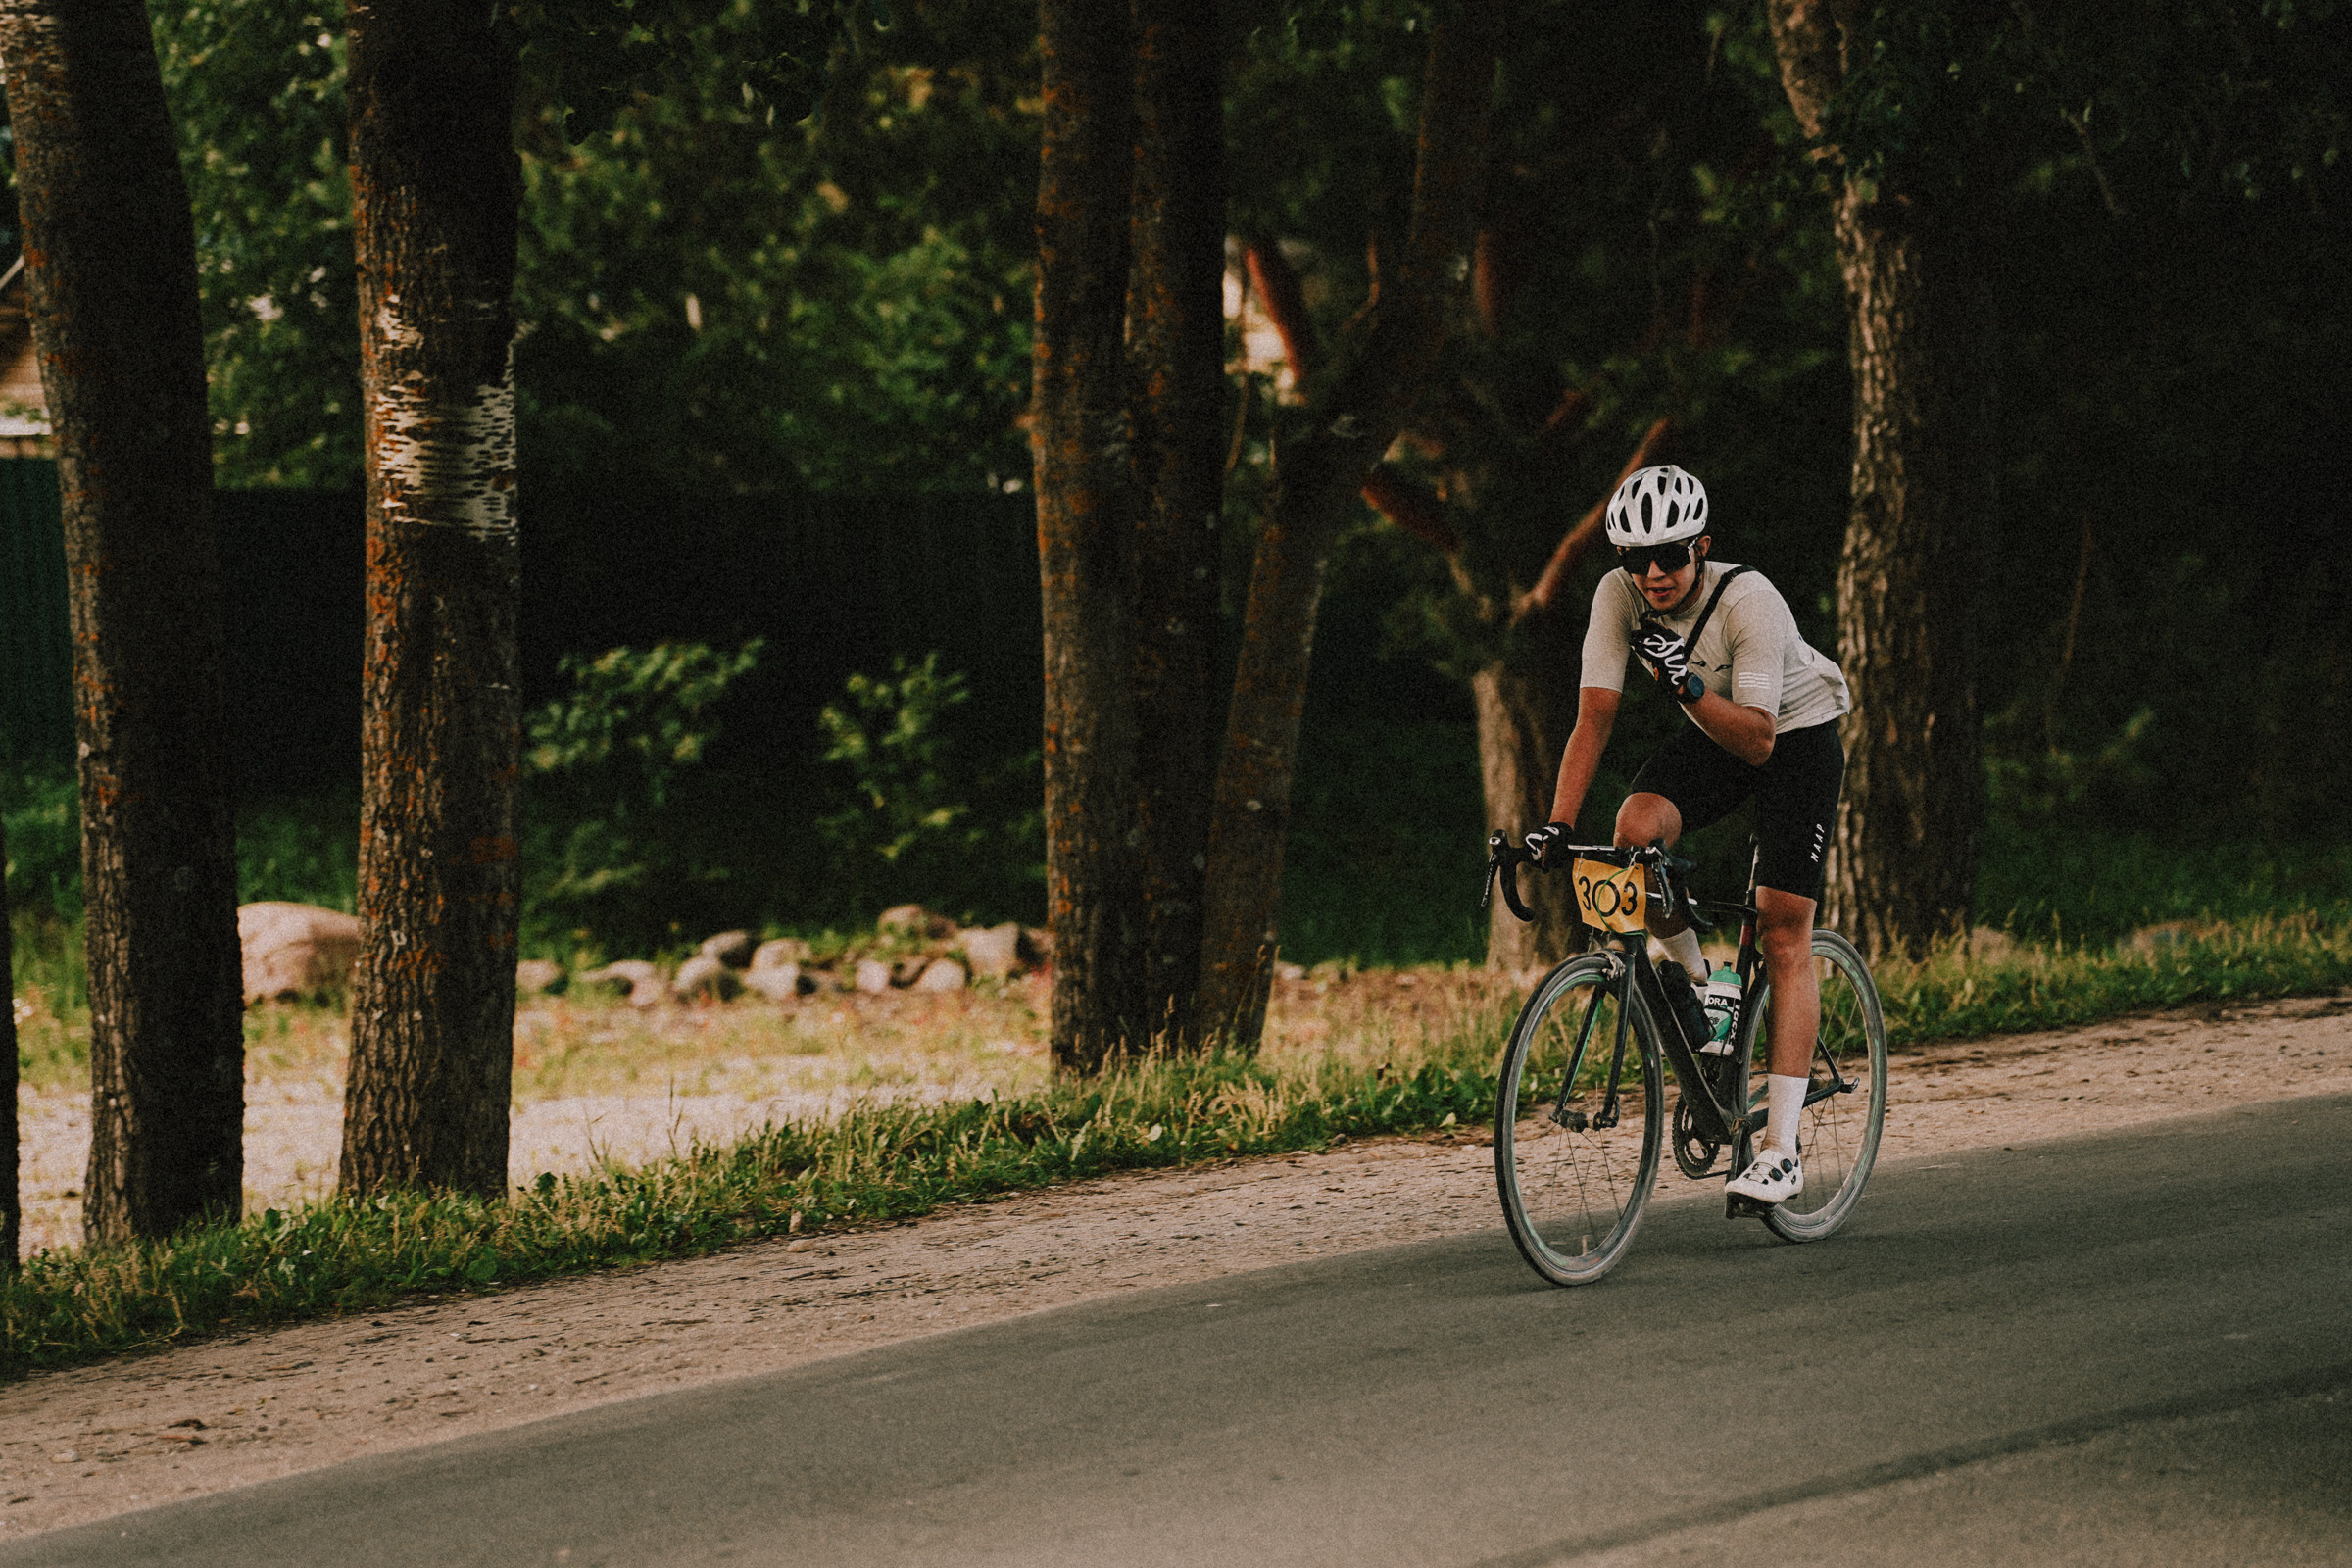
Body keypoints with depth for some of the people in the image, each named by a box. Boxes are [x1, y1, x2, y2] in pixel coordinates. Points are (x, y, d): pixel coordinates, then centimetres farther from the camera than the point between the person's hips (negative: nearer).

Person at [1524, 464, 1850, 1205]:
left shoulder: (1750, 602, -31)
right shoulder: (1620, 595, -19)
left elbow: (1756, 740, -31)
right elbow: (1595, 715, -19)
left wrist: (1684, 683, -46)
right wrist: (1557, 824, -28)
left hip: (1795, 737, -4)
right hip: (1712, 736, 4)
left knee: (1783, 933, -12)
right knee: (1636, 828, -28)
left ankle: (1781, 1150, -12)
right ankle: (1695, 983, 0)